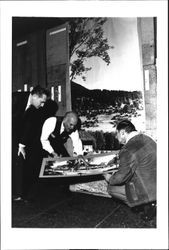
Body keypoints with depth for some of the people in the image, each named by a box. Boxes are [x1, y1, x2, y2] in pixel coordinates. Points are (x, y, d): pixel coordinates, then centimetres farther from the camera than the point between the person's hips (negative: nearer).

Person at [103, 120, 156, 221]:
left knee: (111, 188, 2)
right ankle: (149, 203, 14)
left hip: (150, 191, -9)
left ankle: (147, 205, 1)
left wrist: (110, 179, 6)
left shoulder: (128, 150, -24)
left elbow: (121, 177, -16)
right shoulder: (146, 138, 3)